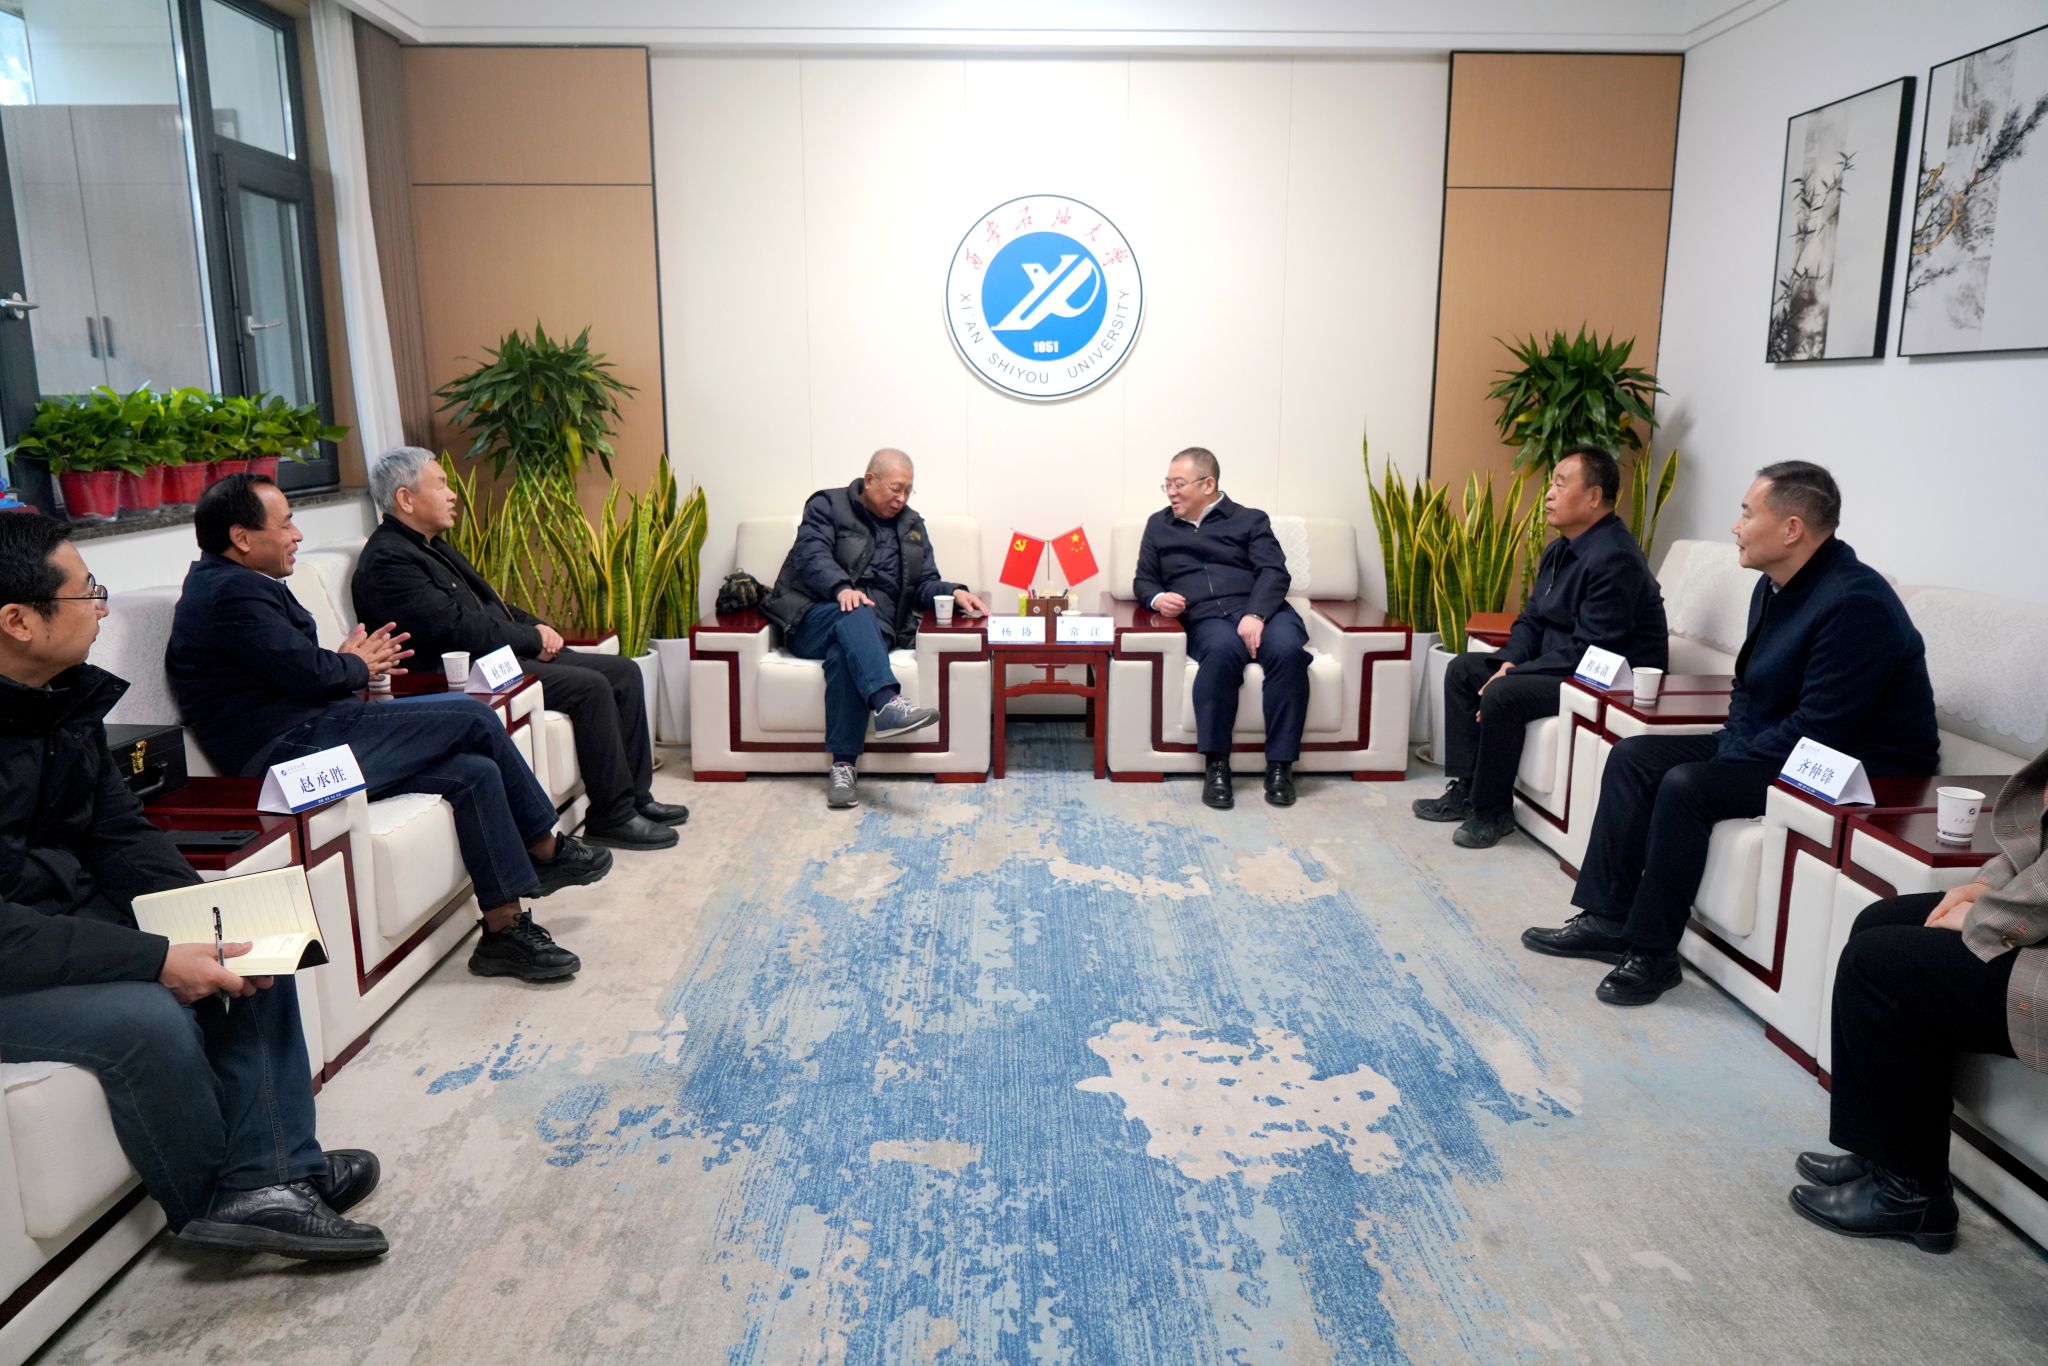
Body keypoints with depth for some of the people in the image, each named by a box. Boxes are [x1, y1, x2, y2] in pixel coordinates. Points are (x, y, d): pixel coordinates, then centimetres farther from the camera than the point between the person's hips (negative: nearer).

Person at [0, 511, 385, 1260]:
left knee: (251, 952, 2)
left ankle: (268, 1180, -3)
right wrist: (156, 960, -30)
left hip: (75, 911, 9)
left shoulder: (67, 693, -1)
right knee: (148, 1017, -28)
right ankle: (209, 1202, 0)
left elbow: (121, 831, 5)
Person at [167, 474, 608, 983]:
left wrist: (352, 664, 8)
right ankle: (547, 850, 0)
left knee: (475, 772, -1)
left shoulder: (228, 585, 20)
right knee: (472, 718, -12)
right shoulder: (232, 591, -14)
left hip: (305, 741, 11)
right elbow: (308, 673, -18)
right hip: (293, 749, -11)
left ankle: (504, 927, 5)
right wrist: (357, 667, 2)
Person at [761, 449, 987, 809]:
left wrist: (954, 592, -6)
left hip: (874, 627, 2)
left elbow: (925, 584, 17)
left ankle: (844, 766, -40)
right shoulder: (827, 506, 8)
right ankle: (887, 704, -58)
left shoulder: (912, 526, 21)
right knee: (854, 614, -37)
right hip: (815, 620, -2)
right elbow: (811, 555, -10)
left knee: (845, 656, -35)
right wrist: (841, 588, -30)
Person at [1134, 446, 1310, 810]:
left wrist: (1255, 615, -18)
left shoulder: (1250, 520, 15)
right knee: (1223, 650, -37)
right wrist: (1157, 598, 1)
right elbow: (1143, 579, 26)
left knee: (1288, 649, -35)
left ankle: (1280, 764, -25)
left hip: (1261, 609, 0)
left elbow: (1274, 572, 2)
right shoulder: (1159, 525, 24)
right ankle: (1216, 765, -30)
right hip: (1206, 618, 0)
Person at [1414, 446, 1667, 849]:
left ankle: (1492, 811, -12)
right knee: (1463, 669, 8)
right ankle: (1466, 788, 6)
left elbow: (1587, 652, -27)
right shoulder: (1562, 550, 9)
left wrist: (1512, 676, -23)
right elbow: (1531, 619, 15)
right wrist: (1509, 661, -6)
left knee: (1502, 695, -29)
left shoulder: (1614, 559, -23)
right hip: (1559, 664, 11)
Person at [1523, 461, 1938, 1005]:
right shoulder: (1774, 587, 6)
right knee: (1633, 757, 0)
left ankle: (1651, 954, -14)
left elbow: (1820, 730, -27)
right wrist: (1732, 747, -2)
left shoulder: (1855, 603, -25)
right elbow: (1747, 686, 15)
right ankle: (1607, 918, -1)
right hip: (1767, 746, 10)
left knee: (1686, 786, -27)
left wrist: (1736, 762, -17)